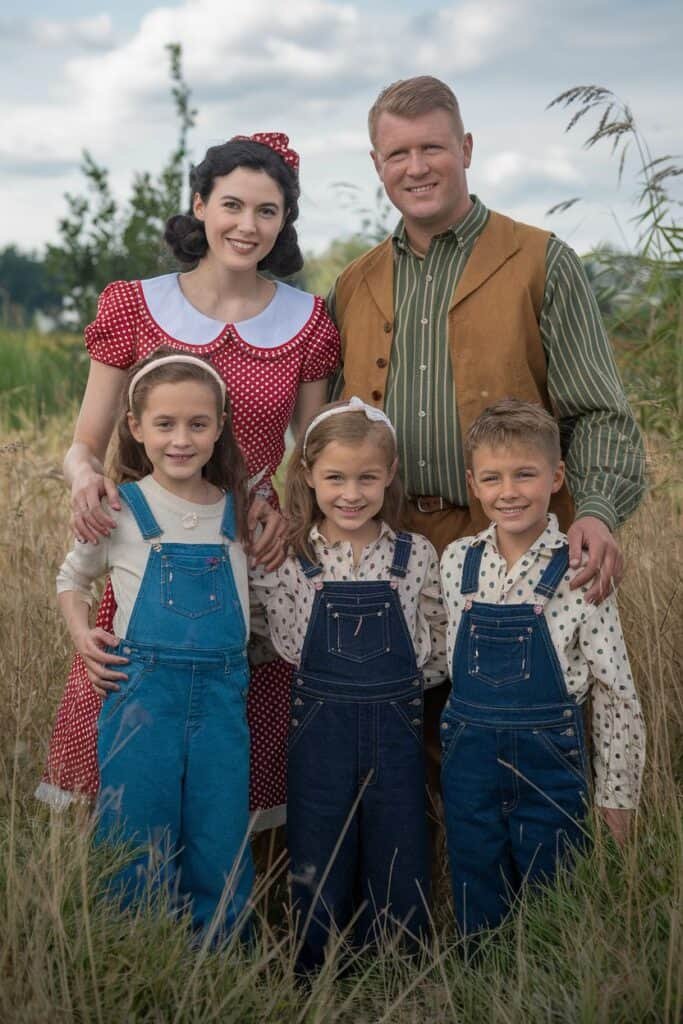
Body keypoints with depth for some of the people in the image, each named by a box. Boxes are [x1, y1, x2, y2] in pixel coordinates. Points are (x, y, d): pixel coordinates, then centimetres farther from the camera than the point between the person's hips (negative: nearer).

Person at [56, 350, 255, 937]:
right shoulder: (120, 509, 0)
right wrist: (82, 632, 0)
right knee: (138, 849, 3)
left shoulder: (237, 512, 8)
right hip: (142, 693, -2)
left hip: (221, 695, 2)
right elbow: (71, 577, 16)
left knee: (221, 853, 6)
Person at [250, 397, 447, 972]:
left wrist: (396, 682, -4)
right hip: (319, 730, -1)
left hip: (396, 730, 1)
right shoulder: (287, 559, -4)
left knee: (399, 873, 10)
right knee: (318, 871, 10)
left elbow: (439, 652, 5)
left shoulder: (418, 556, -1)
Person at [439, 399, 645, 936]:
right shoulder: (456, 561, 0)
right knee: (478, 916, 14)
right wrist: (462, 738, 8)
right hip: (469, 761, 3)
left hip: (549, 761, -3)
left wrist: (616, 794, -4)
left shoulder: (578, 573, -10)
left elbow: (616, 693, -6)